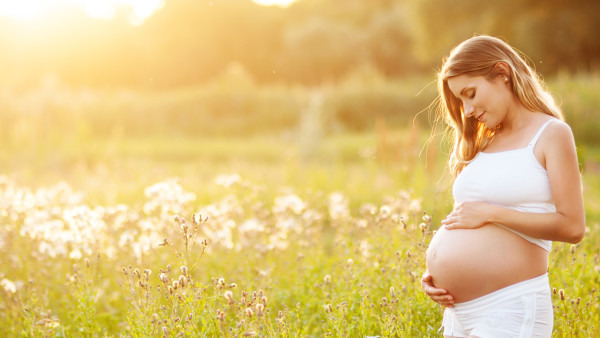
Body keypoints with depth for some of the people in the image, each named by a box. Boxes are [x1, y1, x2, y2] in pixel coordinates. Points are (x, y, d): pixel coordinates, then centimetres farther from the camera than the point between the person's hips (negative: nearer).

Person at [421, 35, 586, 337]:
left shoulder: (551, 134, -3)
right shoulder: (484, 143, 16)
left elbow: (572, 227, -13)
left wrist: (490, 213, -13)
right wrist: (434, 271, 3)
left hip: (511, 309, -7)